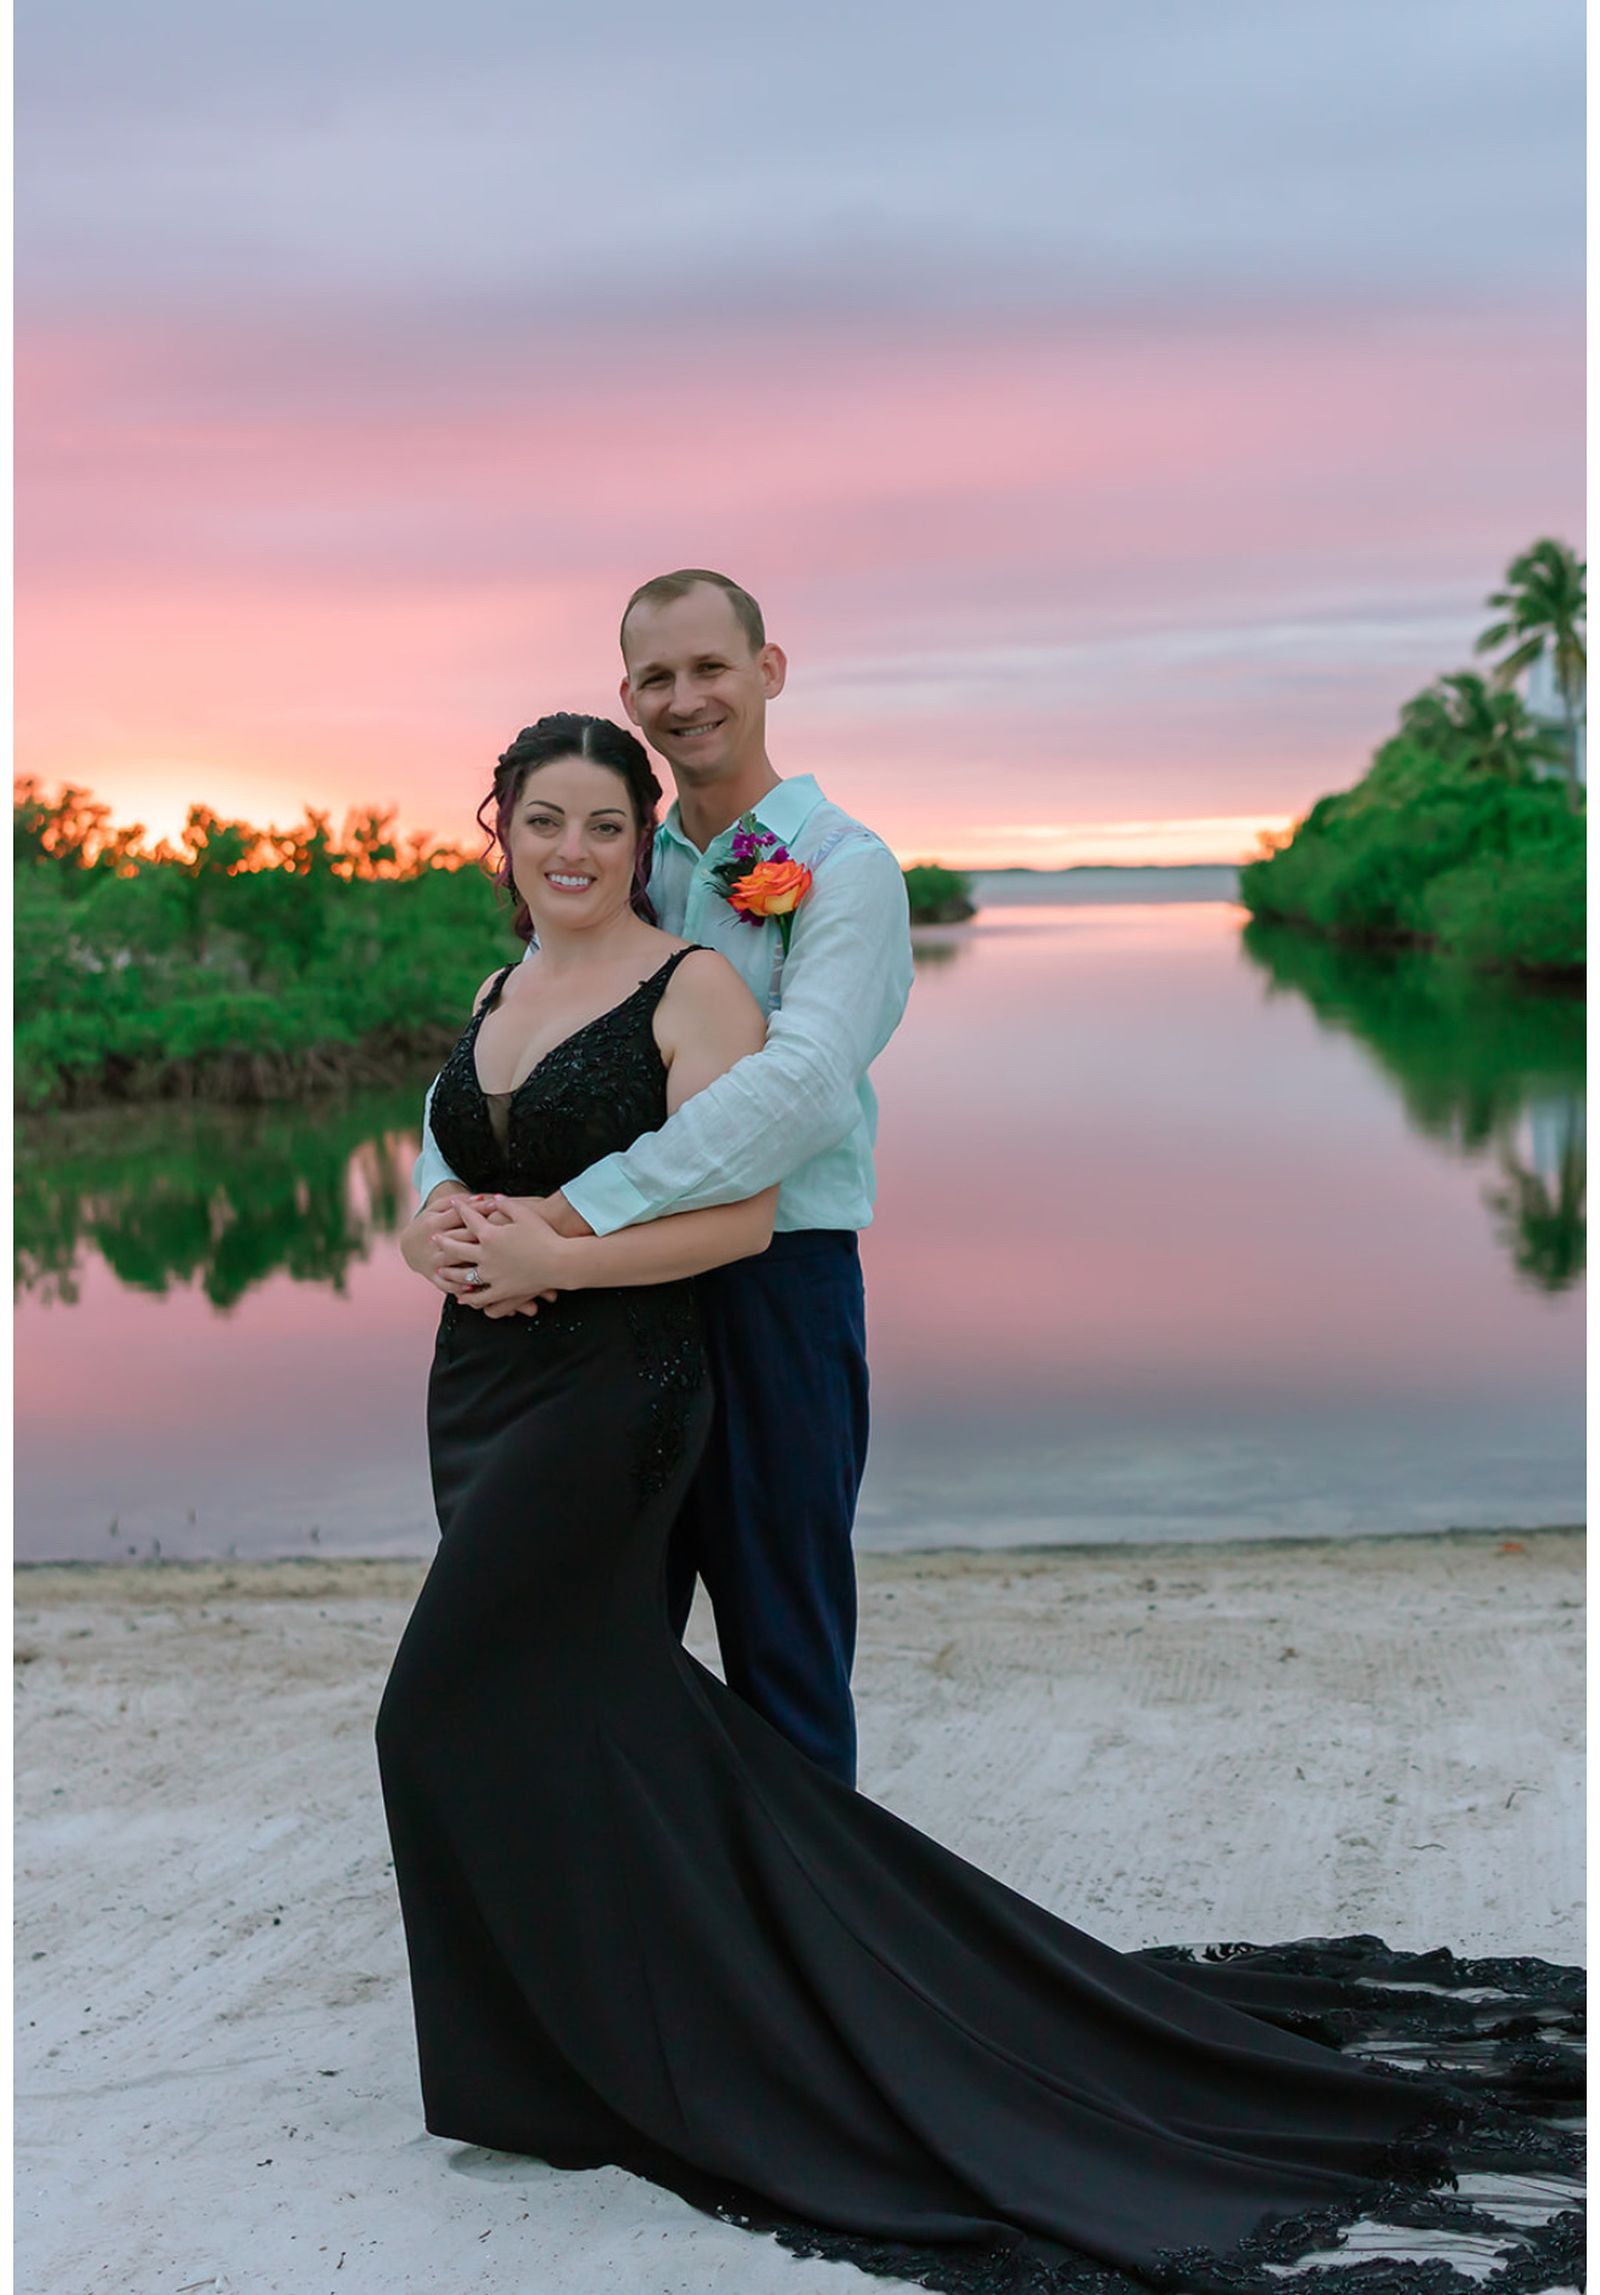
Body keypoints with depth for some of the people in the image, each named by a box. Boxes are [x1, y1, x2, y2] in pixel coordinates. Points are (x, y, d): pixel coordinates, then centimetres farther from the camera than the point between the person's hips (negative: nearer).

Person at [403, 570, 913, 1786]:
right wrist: (441, 1197, -13)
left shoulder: (843, 864, -7)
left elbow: (802, 1085, -23)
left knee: (783, 1646, 6)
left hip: (777, 1284, -6)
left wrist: (572, 1215, -26)